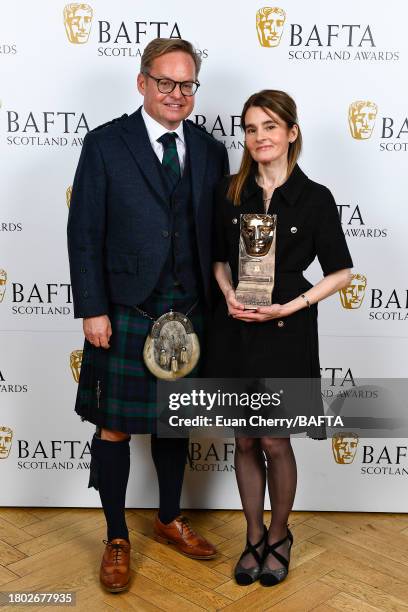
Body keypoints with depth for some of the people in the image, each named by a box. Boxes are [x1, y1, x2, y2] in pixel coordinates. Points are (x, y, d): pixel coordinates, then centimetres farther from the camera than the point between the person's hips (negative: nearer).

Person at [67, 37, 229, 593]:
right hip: (124, 313, -3)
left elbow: (216, 236, 9)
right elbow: (84, 233, -6)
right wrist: (92, 310, -11)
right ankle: (116, 539, 26)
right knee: (114, 427, 7)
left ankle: (170, 520, 38)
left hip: (190, 312, 4)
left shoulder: (211, 152, 7)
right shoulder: (105, 144, -4)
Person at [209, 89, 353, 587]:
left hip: (285, 333, -3)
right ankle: (254, 539, 31)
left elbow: (340, 272, -2)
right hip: (234, 329, 3)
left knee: (274, 442, 5)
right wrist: (230, 295, -8)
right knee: (244, 441, 11)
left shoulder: (315, 199, -6)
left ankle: (279, 537, 31)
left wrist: (290, 305, -13)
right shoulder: (228, 192, 3)